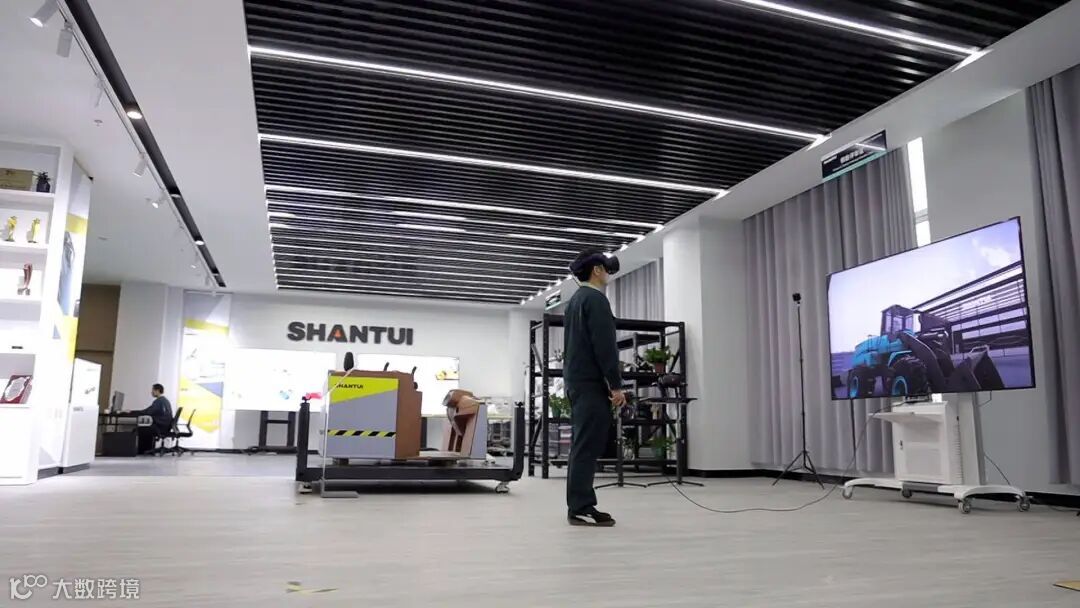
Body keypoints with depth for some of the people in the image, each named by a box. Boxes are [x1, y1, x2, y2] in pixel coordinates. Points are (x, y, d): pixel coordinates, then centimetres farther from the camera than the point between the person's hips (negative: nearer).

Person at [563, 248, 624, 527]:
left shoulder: (575, 301, 20)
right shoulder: (596, 298, -11)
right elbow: (605, 346, -18)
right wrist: (616, 385, -16)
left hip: (576, 379, 10)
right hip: (591, 382, -10)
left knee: (582, 445, 10)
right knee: (588, 445, -9)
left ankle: (579, 506, 13)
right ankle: (581, 508, -7)